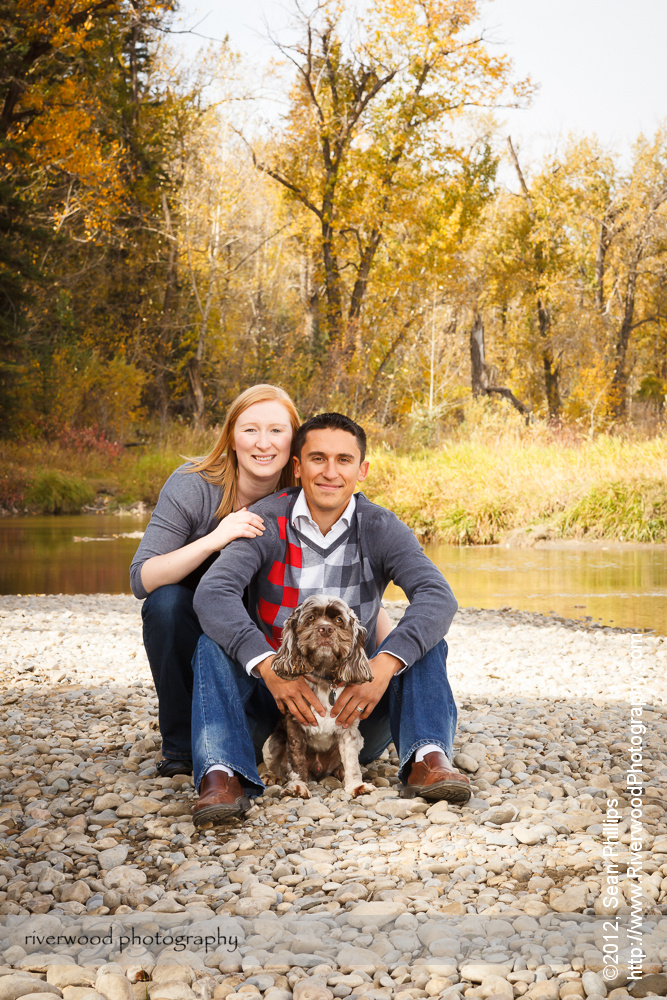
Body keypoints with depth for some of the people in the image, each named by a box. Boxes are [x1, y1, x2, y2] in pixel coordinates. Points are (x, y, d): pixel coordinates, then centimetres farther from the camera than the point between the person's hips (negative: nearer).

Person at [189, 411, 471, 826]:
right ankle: (223, 773, -40)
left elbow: (438, 597, -21)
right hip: (276, 693, -1)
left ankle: (427, 757, -35)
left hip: (355, 701, 1)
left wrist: (386, 663, -38)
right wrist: (267, 665, -39)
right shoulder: (268, 522, -7)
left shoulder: (380, 528, -4)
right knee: (215, 643, -25)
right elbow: (213, 593, -24)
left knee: (424, 642, -18)